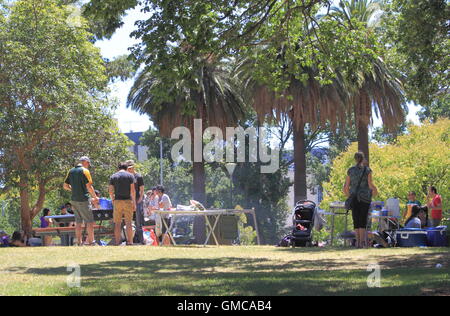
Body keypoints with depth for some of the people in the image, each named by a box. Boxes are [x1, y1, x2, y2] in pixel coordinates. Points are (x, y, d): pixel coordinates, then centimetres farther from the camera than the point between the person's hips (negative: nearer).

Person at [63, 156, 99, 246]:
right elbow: (89, 186, -14)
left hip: (74, 200, 7)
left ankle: (79, 242, 9)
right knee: (90, 221, 0)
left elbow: (65, 186, 14)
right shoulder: (84, 171, -10)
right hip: (83, 200, -7)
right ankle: (90, 241, -2)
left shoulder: (71, 171, 11)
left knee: (78, 222, 10)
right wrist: (95, 197, -4)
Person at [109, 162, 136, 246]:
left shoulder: (113, 176, 7)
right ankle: (129, 242, -3)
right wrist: (134, 203, 0)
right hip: (128, 201, -1)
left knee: (117, 223, 5)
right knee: (128, 222, 0)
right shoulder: (130, 176, 1)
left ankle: (117, 242, 4)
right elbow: (132, 190, -4)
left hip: (117, 201, 2)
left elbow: (111, 191, 3)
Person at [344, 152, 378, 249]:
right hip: (365, 197, -2)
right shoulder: (367, 170, -3)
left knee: (356, 221, 6)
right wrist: (375, 193, 11)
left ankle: (358, 242, 4)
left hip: (354, 197, 2)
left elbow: (346, 187, 5)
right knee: (363, 220, 0)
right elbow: (371, 185, -9)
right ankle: (362, 241, -9)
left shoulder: (350, 171, 6)